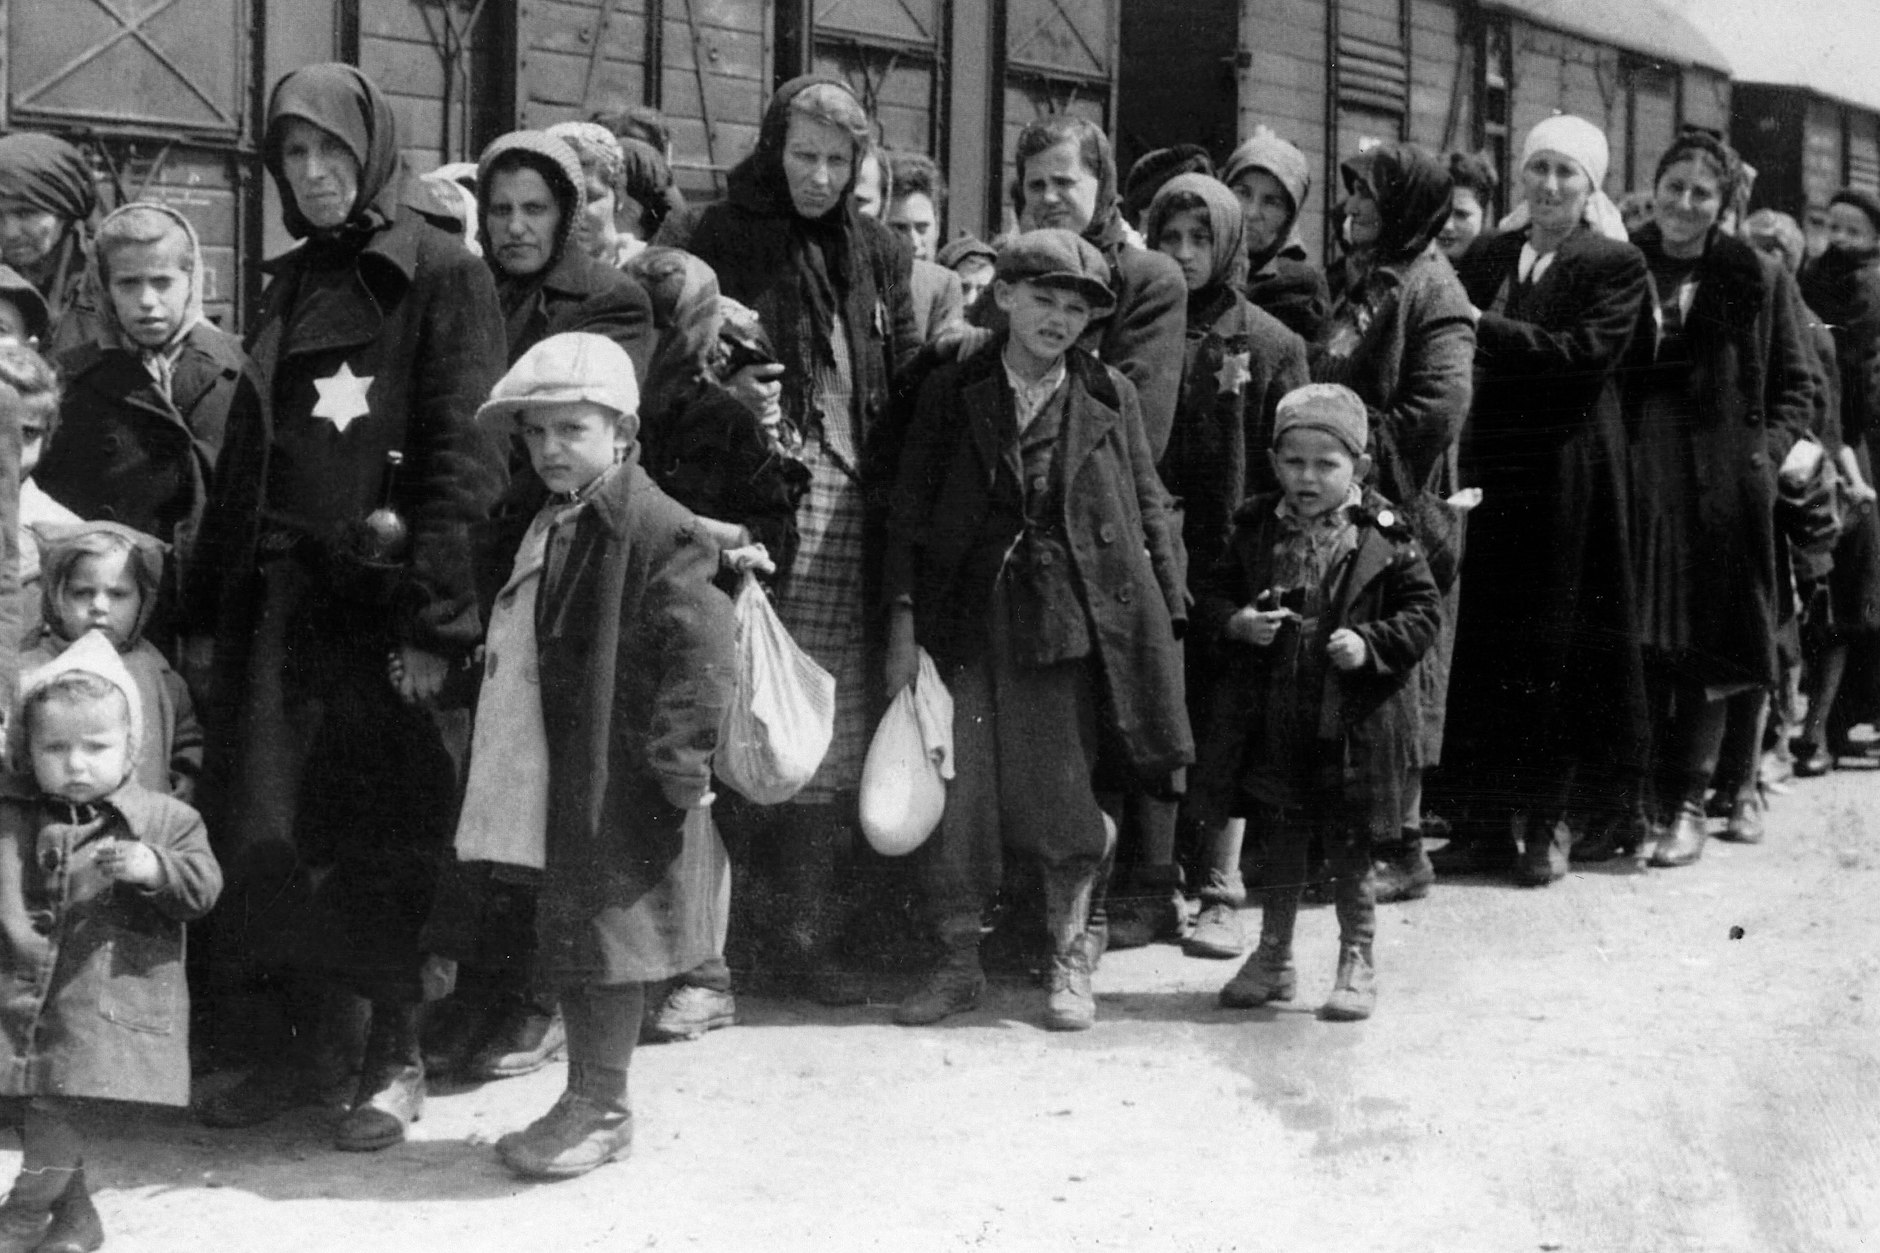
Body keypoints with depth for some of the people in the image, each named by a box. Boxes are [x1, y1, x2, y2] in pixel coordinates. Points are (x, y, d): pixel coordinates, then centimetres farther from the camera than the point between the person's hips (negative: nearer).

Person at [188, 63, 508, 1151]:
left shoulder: (441, 274, -3)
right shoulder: (290, 286, 18)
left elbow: (465, 454, -11)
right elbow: (243, 461, 19)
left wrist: (435, 617, -18)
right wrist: (211, 605, 12)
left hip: (384, 598, -6)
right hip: (281, 598, 6)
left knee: (385, 831, -1)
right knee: (270, 827, 3)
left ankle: (398, 1052, 12)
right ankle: (312, 1038, 17)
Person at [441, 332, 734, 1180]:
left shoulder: (654, 529, -16)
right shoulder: (522, 520, 10)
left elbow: (700, 648, -20)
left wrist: (676, 759, -21)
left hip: (616, 782, -8)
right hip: (537, 775, 8)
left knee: (604, 930, 2)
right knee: (569, 940, 15)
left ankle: (600, 1106, 15)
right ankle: (588, 1100, 27)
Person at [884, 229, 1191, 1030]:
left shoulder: (1110, 395, 3)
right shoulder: (951, 393, 3)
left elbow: (1150, 511, 7)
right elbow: (910, 511, 4)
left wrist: (1168, 617, 2)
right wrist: (902, 621, -2)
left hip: (1078, 620, 0)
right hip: (968, 616, 1)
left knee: (1070, 798, 3)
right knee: (954, 790, 2)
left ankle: (1070, 964, 20)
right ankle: (958, 964, 17)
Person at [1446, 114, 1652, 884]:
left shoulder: (1615, 265, -1)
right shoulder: (1488, 259, 13)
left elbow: (1590, 353, -16)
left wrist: (1486, 329, -18)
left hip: (1567, 473, -4)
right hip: (1491, 466, 4)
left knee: (1556, 647, 1)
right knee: (1485, 642, 5)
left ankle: (1550, 821, 9)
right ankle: (1487, 815, 13)